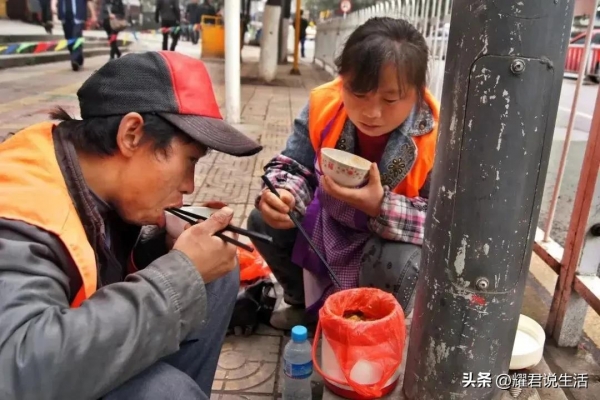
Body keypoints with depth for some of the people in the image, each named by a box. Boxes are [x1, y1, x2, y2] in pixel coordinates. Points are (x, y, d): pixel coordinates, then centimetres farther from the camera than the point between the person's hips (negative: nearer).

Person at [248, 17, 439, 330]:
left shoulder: (435, 139, -30)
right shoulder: (324, 106, -20)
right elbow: (295, 165, -10)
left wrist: (381, 206, -42)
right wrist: (282, 196, -35)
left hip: (396, 237, -4)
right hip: (330, 225, 4)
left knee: (396, 264, -35)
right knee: (263, 222, -6)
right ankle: (305, 303, 20)